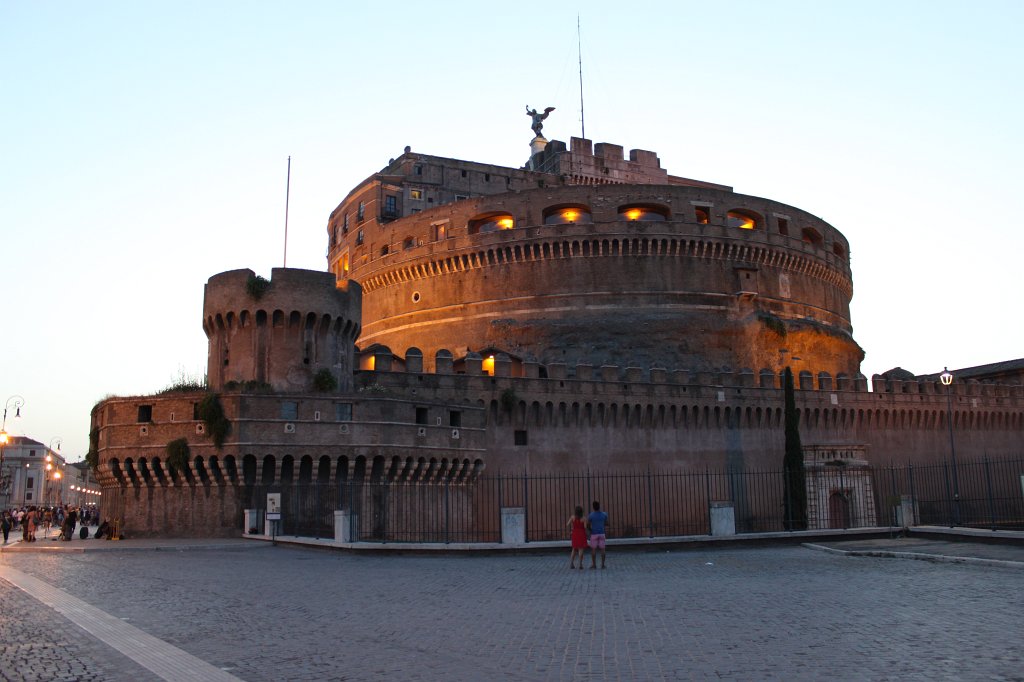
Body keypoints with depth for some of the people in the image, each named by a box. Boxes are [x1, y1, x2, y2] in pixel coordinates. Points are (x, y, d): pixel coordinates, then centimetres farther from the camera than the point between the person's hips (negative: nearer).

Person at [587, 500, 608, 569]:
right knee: (602, 549, 6)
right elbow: (606, 524, 10)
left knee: (593, 549, 5)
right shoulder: (604, 514, -3)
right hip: (602, 534, 2)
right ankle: (602, 564, 4)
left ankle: (594, 564, 5)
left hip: (594, 534, -2)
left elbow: (587, 525, -5)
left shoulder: (590, 515, -10)